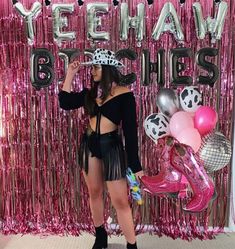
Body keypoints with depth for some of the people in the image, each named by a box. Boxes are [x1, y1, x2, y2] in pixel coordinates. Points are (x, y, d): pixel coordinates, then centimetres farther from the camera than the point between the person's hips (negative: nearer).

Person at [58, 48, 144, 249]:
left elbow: (130, 130, -11)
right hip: (89, 144, 6)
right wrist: (70, 74, 3)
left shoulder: (124, 94, -9)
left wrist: (134, 163, -13)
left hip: (111, 146, -5)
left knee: (120, 200, -3)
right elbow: (65, 103, 6)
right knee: (94, 192, 16)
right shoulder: (90, 92, 7)